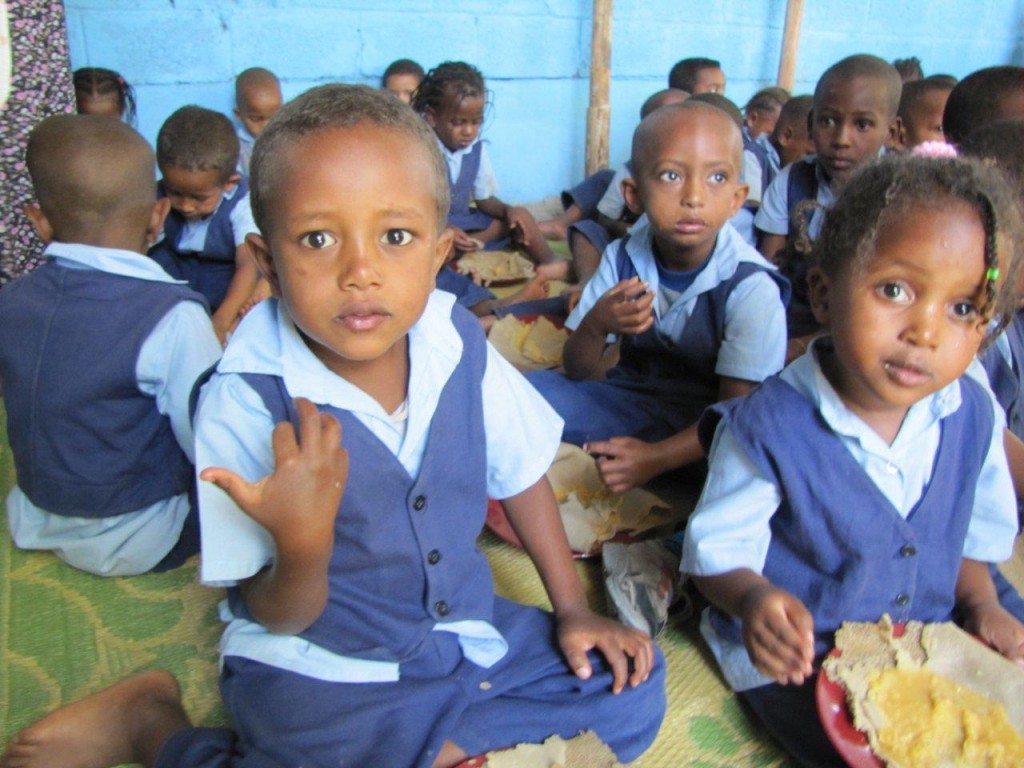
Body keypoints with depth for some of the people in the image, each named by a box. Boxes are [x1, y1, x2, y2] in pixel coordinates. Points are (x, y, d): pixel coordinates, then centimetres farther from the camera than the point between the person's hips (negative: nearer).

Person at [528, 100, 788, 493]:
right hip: (629, 399, 3)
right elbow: (577, 372, -2)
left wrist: (656, 457, -28)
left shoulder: (751, 287, -19)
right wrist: (595, 326, -25)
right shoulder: (622, 258, -5)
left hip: (702, 427, -2)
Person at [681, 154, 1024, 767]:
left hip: (927, 641, 5)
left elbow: (973, 532, 11)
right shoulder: (771, 427, -23)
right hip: (796, 653, -5)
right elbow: (717, 548, -15)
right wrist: (755, 597, -35)